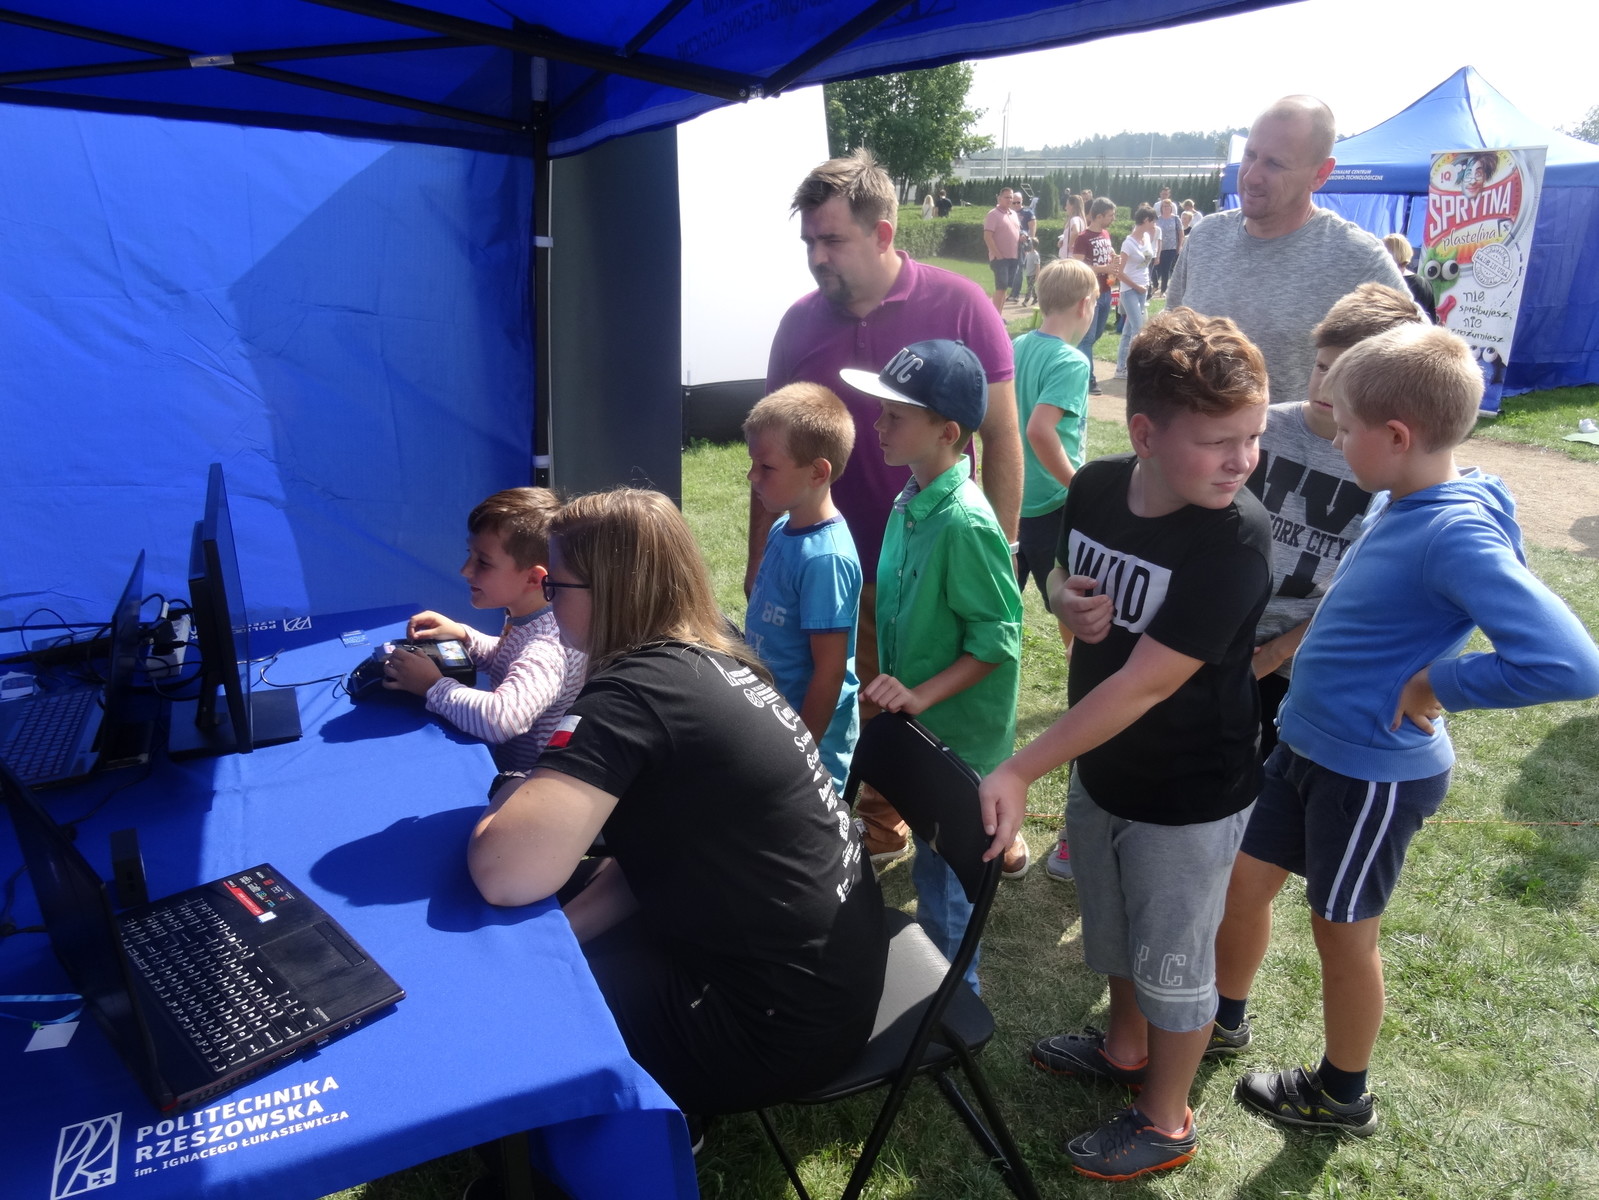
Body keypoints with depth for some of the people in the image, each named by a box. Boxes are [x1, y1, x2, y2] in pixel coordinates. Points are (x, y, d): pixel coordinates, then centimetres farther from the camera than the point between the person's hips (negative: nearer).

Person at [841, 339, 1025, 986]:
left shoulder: (965, 524, -26)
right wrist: (899, 689, 15)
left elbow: (998, 640, -22)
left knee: (939, 871, 8)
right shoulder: (909, 502, 1)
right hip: (918, 721, 8)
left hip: (956, 732, -8)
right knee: (942, 849, 23)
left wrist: (922, 694, -27)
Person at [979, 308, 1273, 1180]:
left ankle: (1164, 1123, 40)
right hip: (1098, 767, 6)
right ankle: (1125, 1047, 56)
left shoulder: (1235, 537, -29)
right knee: (1112, 932, 28)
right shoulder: (1095, 486, -12)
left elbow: (1144, 683, -31)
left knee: (1171, 962, 16)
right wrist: (1065, 601, -16)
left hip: (1189, 798, -6)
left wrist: (1020, 770, -29)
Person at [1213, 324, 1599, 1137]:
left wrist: (1433, 687, -25)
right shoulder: (1395, 504, -1)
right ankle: (1222, 1019, 45)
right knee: (1243, 878, 20)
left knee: (1341, 930, 12)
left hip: (1375, 772, -8)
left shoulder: (1459, 535, -27)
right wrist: (1291, 650, 6)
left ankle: (1340, 1096, 37)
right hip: (1306, 742, 8)